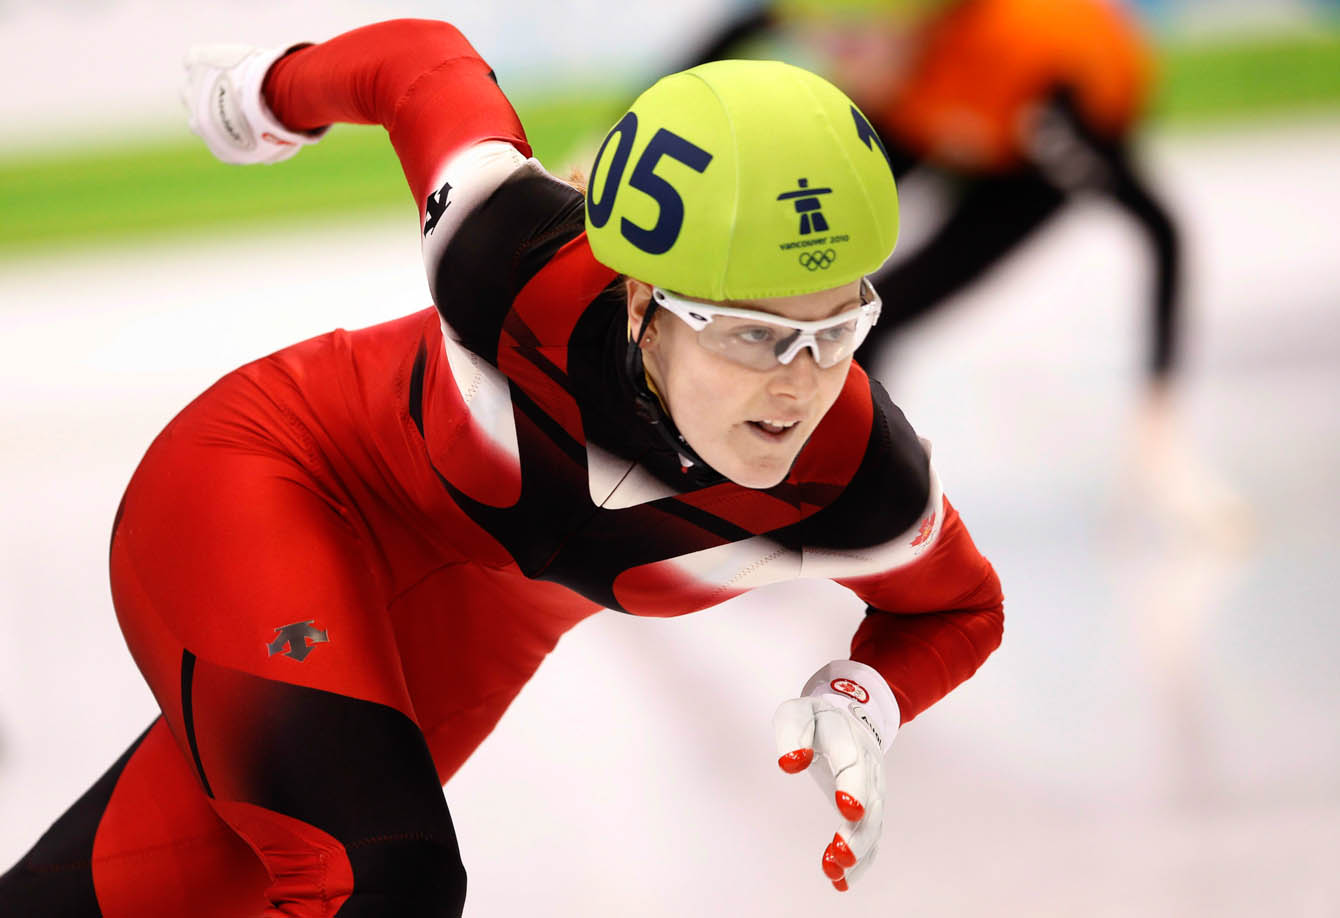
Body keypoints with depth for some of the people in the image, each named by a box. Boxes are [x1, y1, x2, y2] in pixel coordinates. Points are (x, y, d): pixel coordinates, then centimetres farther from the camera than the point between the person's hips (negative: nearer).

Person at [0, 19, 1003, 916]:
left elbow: (955, 609, -4)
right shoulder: (519, 268, -38)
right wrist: (268, 94, 5)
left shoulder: (859, 489, -29)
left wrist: (861, 704, -26)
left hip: (465, 630, 4)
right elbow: (419, 62, -17)